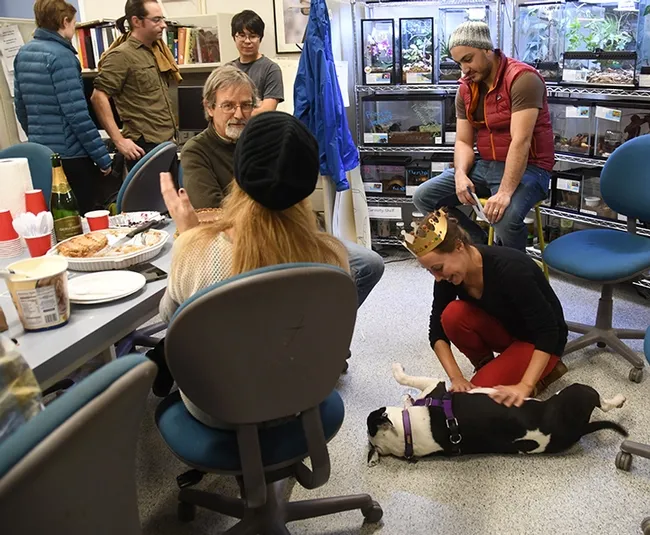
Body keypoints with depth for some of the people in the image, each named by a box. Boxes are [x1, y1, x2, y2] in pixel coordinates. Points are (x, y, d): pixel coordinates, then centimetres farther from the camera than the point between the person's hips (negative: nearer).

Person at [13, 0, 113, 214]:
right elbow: (77, 114, -20)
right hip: (70, 155, -8)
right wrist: (103, 157, -16)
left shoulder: (23, 53, 10)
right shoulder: (60, 56, -14)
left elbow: (20, 107, 16)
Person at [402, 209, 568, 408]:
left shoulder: (509, 269, -35)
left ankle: (545, 370, 2)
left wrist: (524, 387, -39)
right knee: (453, 315, -24)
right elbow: (437, 331, -11)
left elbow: (548, 333, -32)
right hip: (504, 328, 6)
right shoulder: (448, 275, -17)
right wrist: (456, 377, -23)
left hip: (538, 341, -6)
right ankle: (485, 364, 2)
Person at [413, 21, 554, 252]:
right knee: (424, 197, -6)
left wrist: (505, 192, -34)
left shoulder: (522, 78, -16)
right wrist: (460, 174, -17)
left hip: (527, 168, -7)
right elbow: (463, 141, 5)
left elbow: (520, 141, -25)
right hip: (485, 166, 7)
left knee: (505, 217, -36)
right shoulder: (466, 89, 6)